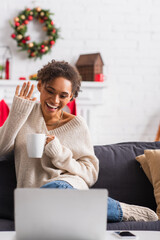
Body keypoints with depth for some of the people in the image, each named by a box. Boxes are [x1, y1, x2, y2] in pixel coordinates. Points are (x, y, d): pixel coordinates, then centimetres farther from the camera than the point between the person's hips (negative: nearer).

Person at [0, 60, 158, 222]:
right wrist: (17, 112, -5)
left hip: (69, 183, -2)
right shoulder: (26, 113, 11)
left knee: (52, 190, -40)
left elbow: (91, 173, 4)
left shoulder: (77, 125, 5)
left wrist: (59, 154, -11)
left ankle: (120, 210, -18)